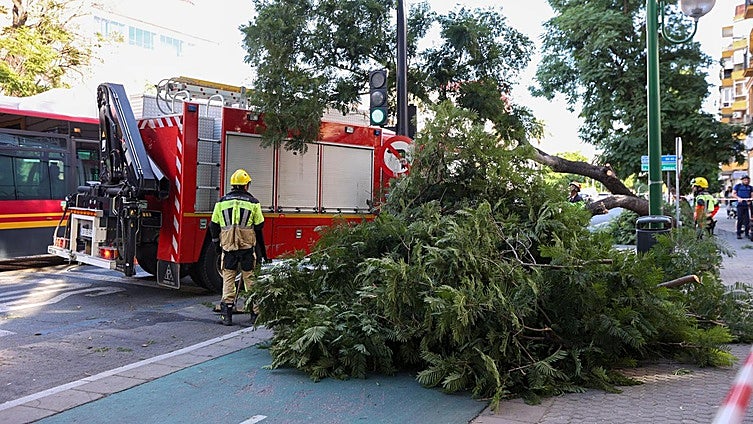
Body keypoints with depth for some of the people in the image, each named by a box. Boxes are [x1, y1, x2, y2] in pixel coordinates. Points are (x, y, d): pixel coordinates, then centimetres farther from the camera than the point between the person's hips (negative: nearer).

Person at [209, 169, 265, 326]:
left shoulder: (222, 202, 5)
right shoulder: (253, 202, -1)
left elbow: (214, 225, 8)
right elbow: (259, 225, 1)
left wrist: (216, 244, 19)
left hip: (228, 247, 1)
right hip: (247, 247, -1)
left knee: (228, 278, 8)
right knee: (250, 278, 8)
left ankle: (227, 313, 5)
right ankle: (255, 311, 13)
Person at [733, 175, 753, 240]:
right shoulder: (738, 186, 6)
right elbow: (733, 194, 3)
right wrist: (738, 198, -15)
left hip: (747, 205, 3)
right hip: (740, 205, -3)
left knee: (747, 220, 2)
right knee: (740, 219, -3)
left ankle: (747, 233, 10)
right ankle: (738, 234, 3)